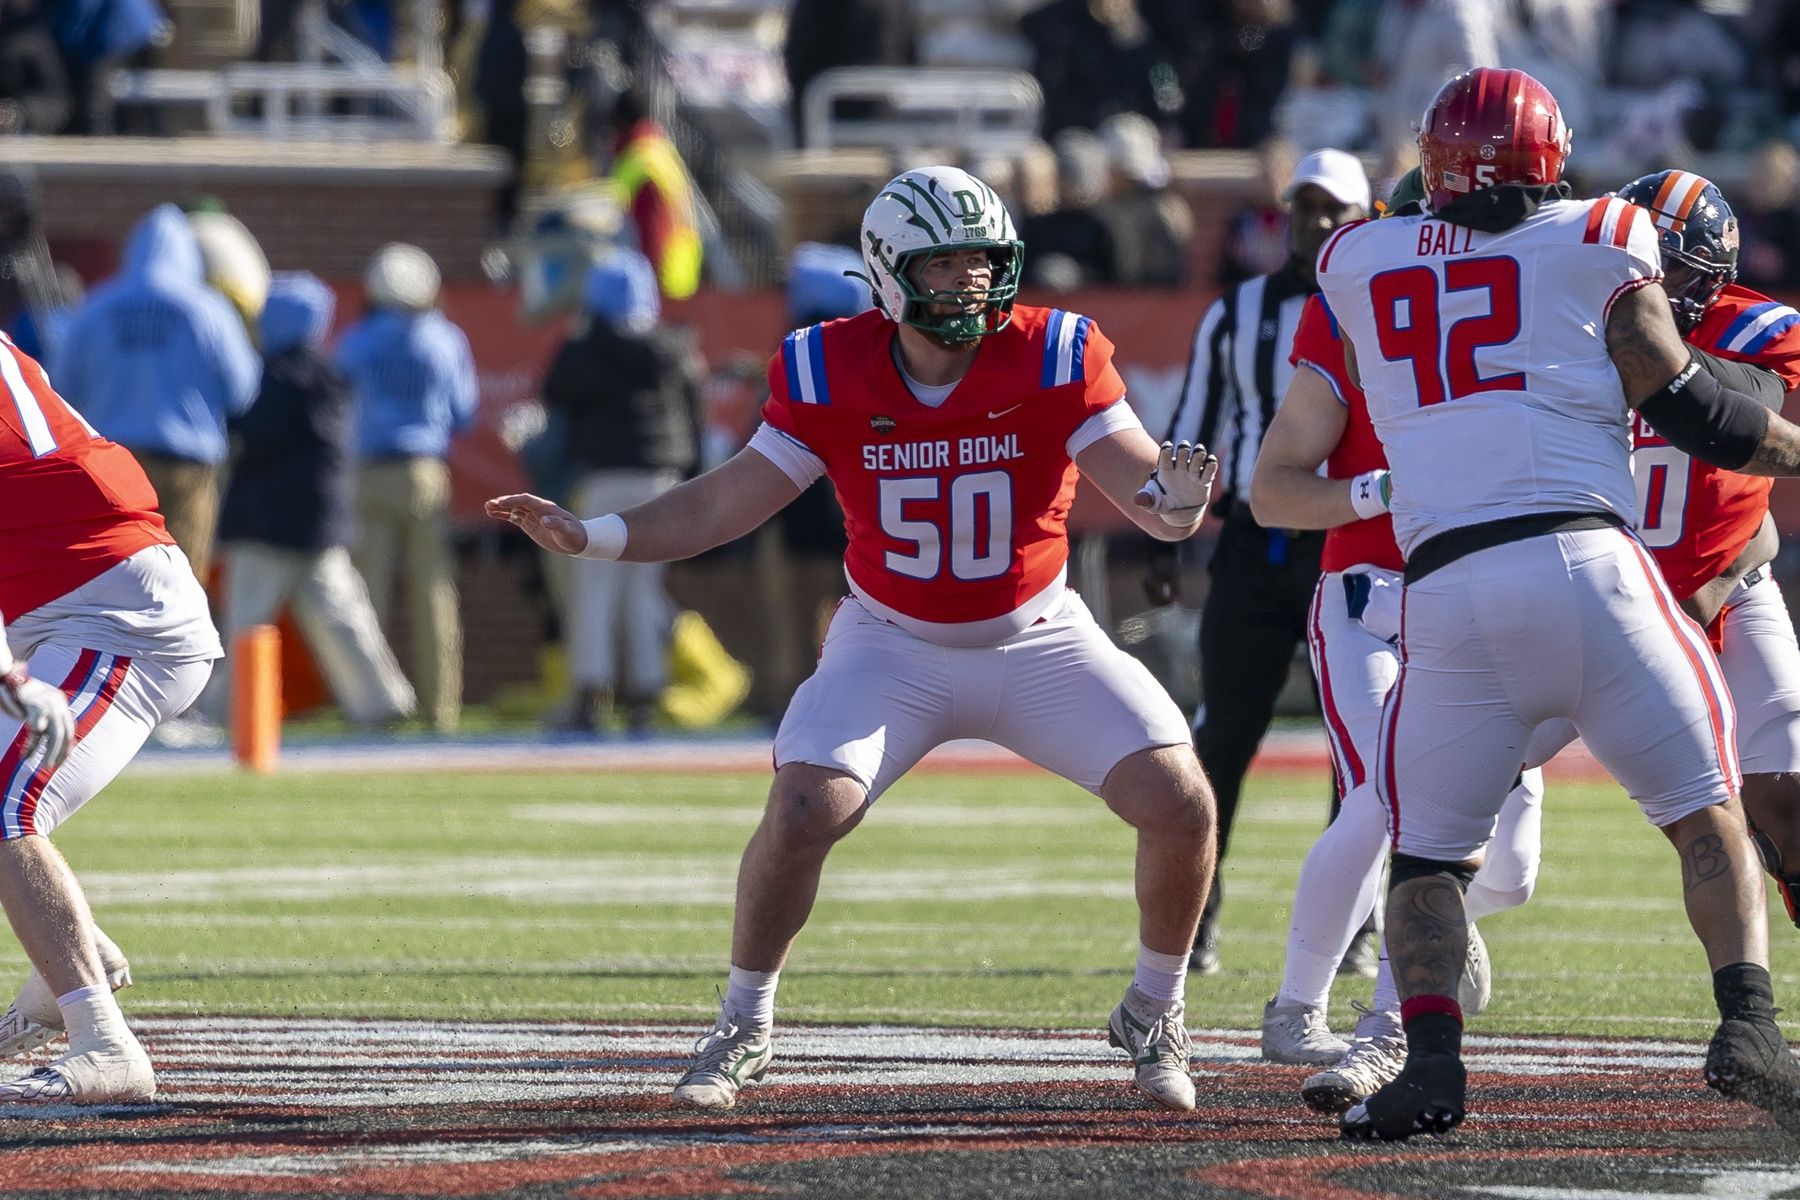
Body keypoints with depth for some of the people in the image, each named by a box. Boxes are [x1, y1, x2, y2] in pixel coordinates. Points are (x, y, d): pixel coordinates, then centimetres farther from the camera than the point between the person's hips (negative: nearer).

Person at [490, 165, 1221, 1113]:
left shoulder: (1055, 359, -16)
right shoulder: (832, 376, -12)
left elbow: (1148, 496, -20)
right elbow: (723, 505, -5)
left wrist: (1175, 498, -45)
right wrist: (586, 537, -16)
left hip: (1037, 641, 0)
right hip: (894, 647, 0)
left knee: (1179, 803, -17)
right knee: (803, 812, -23)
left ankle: (1153, 1017, 8)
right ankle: (743, 1029, 1)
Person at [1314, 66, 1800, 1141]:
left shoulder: (1360, 265, 17)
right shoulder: (1599, 243, 9)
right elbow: (1684, 405, 5)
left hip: (1444, 592, 2)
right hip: (1583, 562, -2)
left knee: (1428, 849, 14)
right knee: (1710, 817, 8)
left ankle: (1431, 1057, -7)